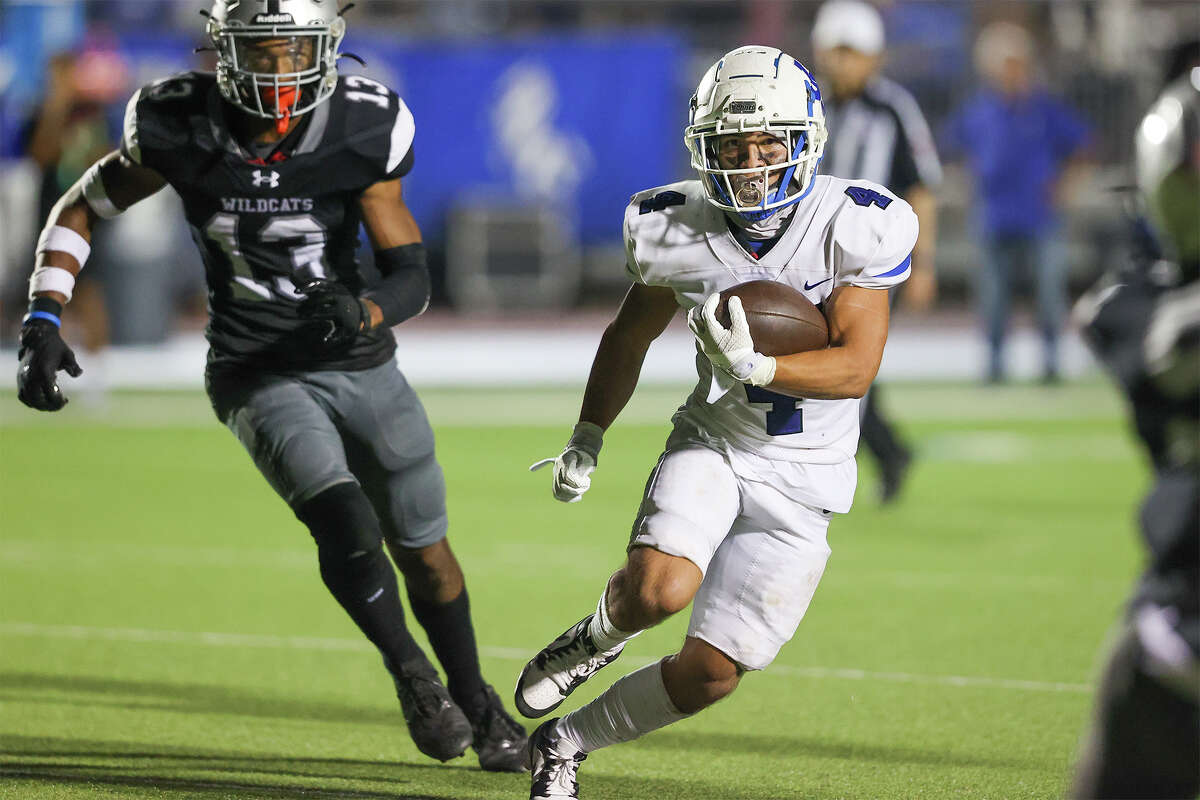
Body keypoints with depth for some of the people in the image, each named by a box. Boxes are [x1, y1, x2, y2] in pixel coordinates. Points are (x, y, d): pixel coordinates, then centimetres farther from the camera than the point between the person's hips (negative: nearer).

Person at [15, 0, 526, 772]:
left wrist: (361, 314, -32)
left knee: (423, 548, 12)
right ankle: (410, 673, 1)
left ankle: (474, 700, 37)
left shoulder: (362, 132, -15)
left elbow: (412, 276, -10)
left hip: (362, 363, 2)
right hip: (263, 376, -2)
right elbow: (81, 209, 1)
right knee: (345, 522, -24)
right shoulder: (181, 129, -15)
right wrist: (43, 324, -11)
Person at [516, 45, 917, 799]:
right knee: (658, 589, -30)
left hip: (800, 480, -1)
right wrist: (587, 438, 11)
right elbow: (630, 335, 12)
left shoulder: (853, 229, -17)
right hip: (713, 442, 1)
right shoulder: (679, 230, -7)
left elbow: (857, 367, -22)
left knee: (709, 674, -1)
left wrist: (755, 365, -36)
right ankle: (597, 635, 7)